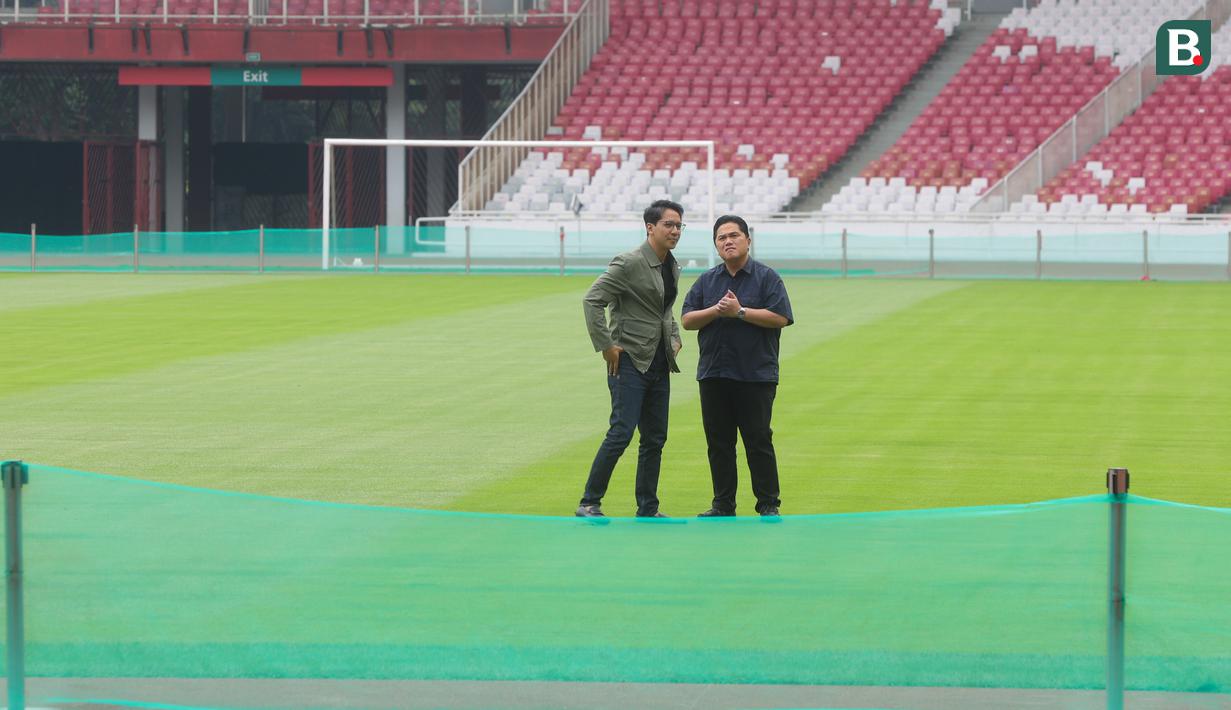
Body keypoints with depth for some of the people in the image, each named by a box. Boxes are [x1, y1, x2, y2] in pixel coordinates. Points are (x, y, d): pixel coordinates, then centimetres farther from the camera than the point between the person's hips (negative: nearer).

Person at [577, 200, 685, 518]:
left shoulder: (672, 267, 12)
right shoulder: (629, 263, -14)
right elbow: (592, 300, -17)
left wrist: (675, 338, 13)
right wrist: (606, 346, -18)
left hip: (659, 365, 8)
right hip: (630, 361, -8)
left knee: (655, 439, 9)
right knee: (621, 433, -13)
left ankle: (648, 509, 15)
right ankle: (589, 503, -5)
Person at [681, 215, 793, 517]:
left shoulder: (767, 277, 0)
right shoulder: (706, 281, 13)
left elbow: (780, 317, -10)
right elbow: (687, 320, 6)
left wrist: (741, 312, -14)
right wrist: (716, 311, -10)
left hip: (756, 375, -4)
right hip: (713, 375, 4)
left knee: (758, 441, -3)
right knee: (718, 443, 7)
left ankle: (768, 505, 2)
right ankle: (723, 504, 14)